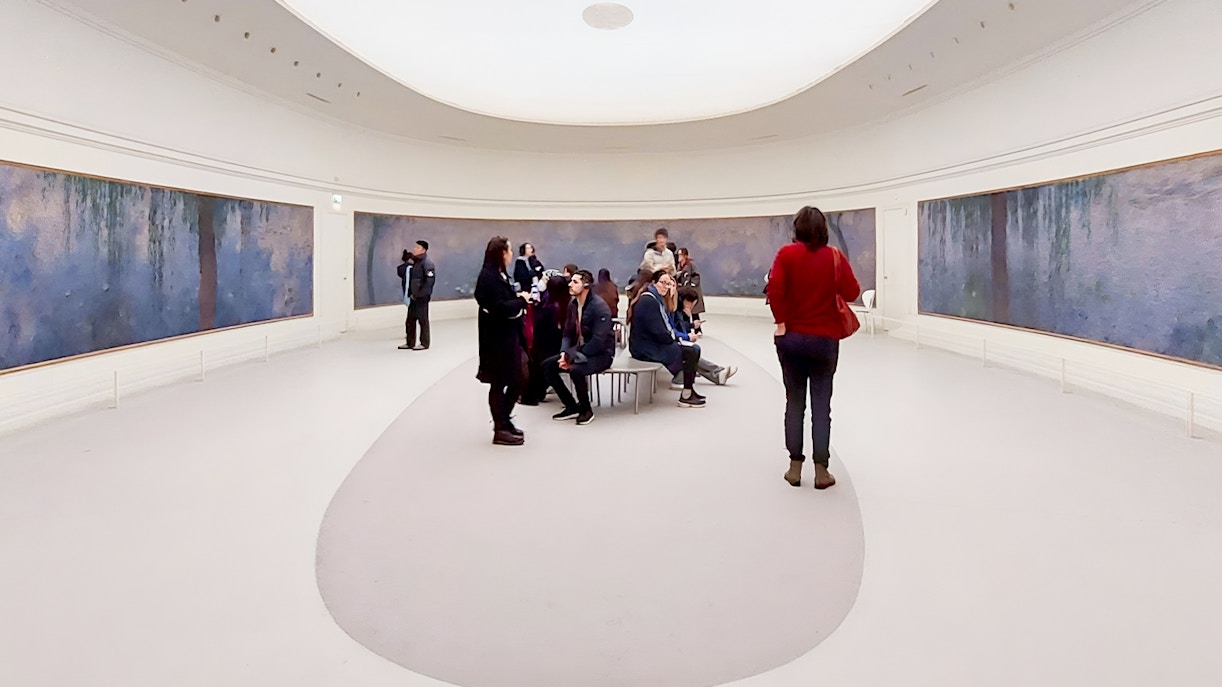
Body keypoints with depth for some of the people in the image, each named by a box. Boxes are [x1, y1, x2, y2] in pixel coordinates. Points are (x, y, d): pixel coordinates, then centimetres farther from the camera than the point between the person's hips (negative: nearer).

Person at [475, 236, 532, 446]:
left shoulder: (499, 275, 14)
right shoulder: (489, 277, -16)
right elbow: (501, 309, -23)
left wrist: (519, 300, -2)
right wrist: (521, 300, -12)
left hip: (508, 336, 10)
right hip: (496, 339, -10)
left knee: (517, 380, 16)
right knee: (498, 384, 2)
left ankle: (504, 421, 30)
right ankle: (499, 430, 14)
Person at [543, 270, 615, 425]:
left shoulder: (599, 306, -19)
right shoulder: (572, 305, 4)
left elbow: (598, 340, -25)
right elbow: (568, 333, 9)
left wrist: (574, 357, -23)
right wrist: (564, 353, -10)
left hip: (601, 354, -8)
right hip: (578, 351, 8)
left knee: (576, 370, -35)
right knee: (547, 365, -6)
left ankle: (586, 410, -9)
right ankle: (572, 406, 2)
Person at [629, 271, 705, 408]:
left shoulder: (657, 299, 15)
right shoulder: (649, 301, -19)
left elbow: (667, 326, 18)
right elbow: (659, 333, -23)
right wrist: (676, 338, -7)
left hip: (654, 344, 10)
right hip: (647, 349, -10)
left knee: (695, 349, 7)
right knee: (691, 352, -12)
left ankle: (689, 392, 14)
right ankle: (685, 396, -3)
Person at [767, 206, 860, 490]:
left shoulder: (787, 254, -4)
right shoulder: (834, 257, -1)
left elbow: (775, 288, -17)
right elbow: (852, 293, -5)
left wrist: (781, 321, -9)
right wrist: (830, 287, 11)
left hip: (791, 337, 0)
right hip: (825, 339, 0)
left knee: (794, 401, 10)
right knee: (821, 403, 5)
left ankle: (795, 467, 13)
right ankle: (821, 470, 6)